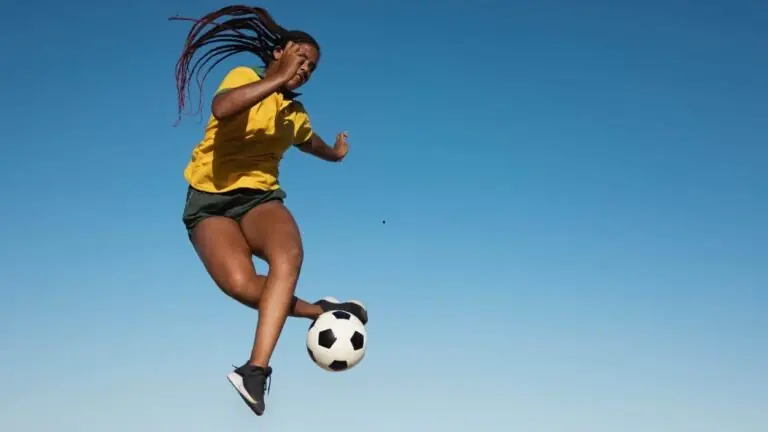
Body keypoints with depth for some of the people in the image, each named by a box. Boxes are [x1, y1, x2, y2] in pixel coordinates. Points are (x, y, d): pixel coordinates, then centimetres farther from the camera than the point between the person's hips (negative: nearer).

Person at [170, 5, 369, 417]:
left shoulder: (296, 115, 18)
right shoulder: (244, 76, -2)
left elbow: (313, 143, 42)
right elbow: (221, 108, -26)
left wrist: (335, 153, 59)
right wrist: (278, 78, -22)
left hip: (260, 197, 5)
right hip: (210, 200, -4)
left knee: (288, 253, -31)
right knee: (242, 283, -32)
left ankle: (257, 371, -33)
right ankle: (323, 311, -7)